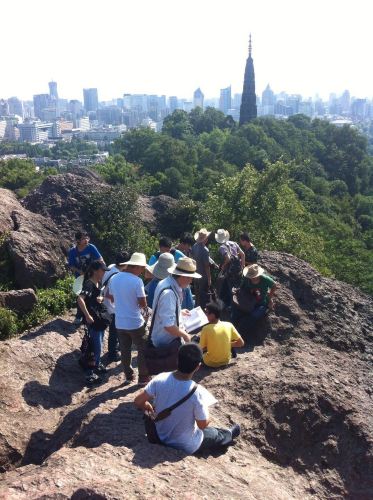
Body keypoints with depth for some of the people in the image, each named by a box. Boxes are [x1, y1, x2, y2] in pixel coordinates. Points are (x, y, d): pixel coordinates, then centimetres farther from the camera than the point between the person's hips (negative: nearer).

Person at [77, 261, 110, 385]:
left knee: (99, 345, 21)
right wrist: (87, 316, -30)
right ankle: (89, 374, 5)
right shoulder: (89, 284, -21)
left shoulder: (99, 283, 6)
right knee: (96, 347, -4)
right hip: (93, 320, -9)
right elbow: (80, 299, -34)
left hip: (100, 318, 9)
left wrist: (101, 298, 0)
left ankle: (97, 365, 39)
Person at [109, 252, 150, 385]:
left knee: (125, 351, 17)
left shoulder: (114, 278, -1)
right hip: (135, 322, -6)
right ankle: (143, 378, 17)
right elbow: (143, 304, -16)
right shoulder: (137, 281, -20)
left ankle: (129, 376, 29)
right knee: (143, 350, 10)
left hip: (119, 322, 6)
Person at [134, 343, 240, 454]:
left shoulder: (160, 379, -22)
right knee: (214, 434, 28)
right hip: (186, 446, -3)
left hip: (160, 437, 4)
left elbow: (138, 401, -11)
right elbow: (203, 425, -19)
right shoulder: (197, 392, -32)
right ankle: (228, 435, 56)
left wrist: (148, 407, 10)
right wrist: (205, 409, 1)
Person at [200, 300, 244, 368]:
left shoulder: (206, 328, -20)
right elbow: (241, 343, -3)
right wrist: (227, 344, 7)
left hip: (211, 362, -4)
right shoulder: (229, 325, -10)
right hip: (226, 361, 4)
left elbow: (201, 349, -12)